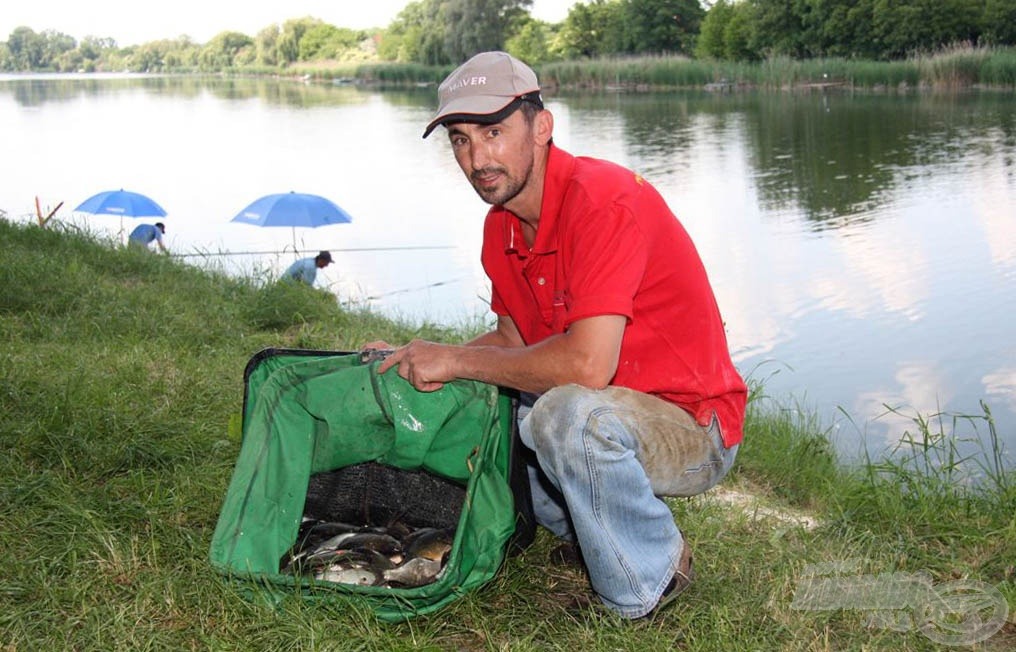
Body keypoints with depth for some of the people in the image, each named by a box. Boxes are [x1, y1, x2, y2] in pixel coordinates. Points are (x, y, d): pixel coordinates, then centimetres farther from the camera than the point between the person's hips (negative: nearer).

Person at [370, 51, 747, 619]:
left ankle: (653, 578, -11)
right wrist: (422, 361, -3)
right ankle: (586, 531, 11)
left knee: (569, 413, -37)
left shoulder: (604, 199, -25)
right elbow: (515, 341, 14)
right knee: (458, 405, 7)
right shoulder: (500, 227, 2)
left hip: (692, 429, -8)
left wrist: (458, 360, -20)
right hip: (599, 415, 9)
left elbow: (587, 364, -33)